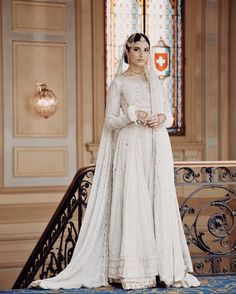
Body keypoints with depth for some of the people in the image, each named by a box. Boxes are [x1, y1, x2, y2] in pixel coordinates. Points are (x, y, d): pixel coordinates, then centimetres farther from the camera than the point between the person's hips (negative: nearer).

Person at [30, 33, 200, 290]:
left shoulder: (155, 81, 18)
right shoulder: (119, 82, 4)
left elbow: (169, 115, 18)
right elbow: (110, 121, -1)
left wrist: (162, 118, -5)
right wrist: (134, 114, -16)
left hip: (157, 148, 4)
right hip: (131, 147, -4)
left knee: (160, 203, 1)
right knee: (132, 203, -8)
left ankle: (164, 265, 5)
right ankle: (132, 270, -5)